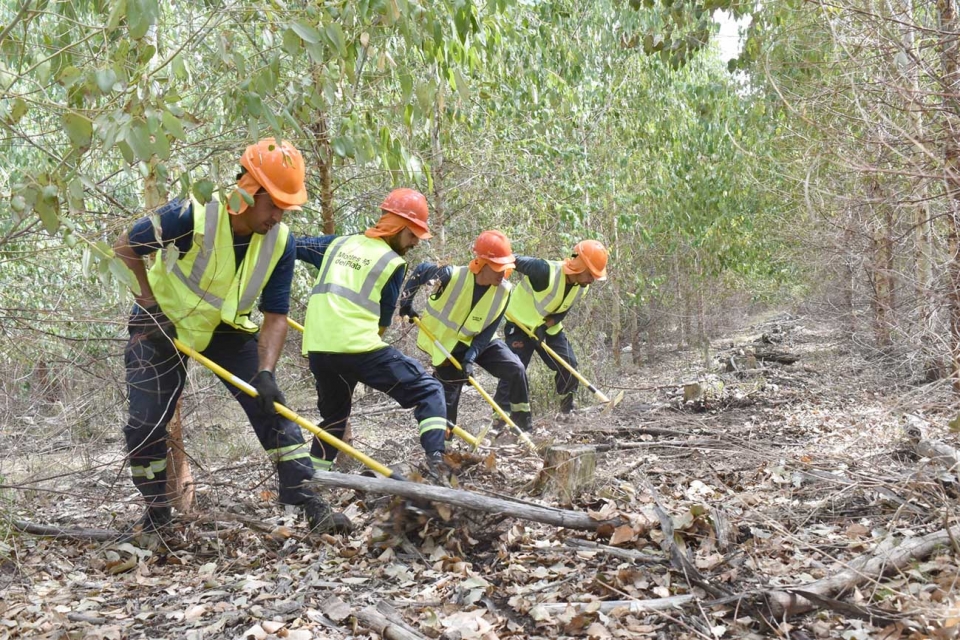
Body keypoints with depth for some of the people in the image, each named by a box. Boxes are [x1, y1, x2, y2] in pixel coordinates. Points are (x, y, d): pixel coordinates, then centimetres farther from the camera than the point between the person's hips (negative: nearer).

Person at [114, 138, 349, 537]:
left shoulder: (280, 241, -18)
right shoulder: (192, 216, -31)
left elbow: (275, 316, -14)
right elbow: (125, 248, -15)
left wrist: (265, 373, -26)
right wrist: (150, 301, -18)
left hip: (228, 327, 3)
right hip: (163, 323, -2)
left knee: (271, 406, -9)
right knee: (144, 424, -4)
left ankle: (307, 501, -3)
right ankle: (156, 513, 17)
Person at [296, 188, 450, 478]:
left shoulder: (337, 244, 18)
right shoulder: (393, 263, 3)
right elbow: (384, 319, 8)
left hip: (317, 348, 6)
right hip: (358, 346, -6)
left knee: (333, 413, 27)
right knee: (428, 390, 2)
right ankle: (436, 459, -14)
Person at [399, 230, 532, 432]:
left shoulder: (504, 291, -18)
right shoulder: (452, 275, -28)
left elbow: (487, 332, -14)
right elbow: (421, 270, -7)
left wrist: (471, 357, -26)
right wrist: (406, 302, -6)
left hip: (478, 342, 3)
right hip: (444, 344, -3)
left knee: (516, 369, -13)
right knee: (448, 397, 0)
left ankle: (523, 427, 2)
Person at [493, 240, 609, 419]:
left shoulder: (581, 286, -9)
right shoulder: (546, 271, -33)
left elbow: (562, 311, -1)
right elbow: (514, 261, -24)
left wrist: (546, 325, -19)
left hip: (550, 328, 7)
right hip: (520, 323, -7)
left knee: (569, 366, 4)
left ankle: (568, 411, 25)